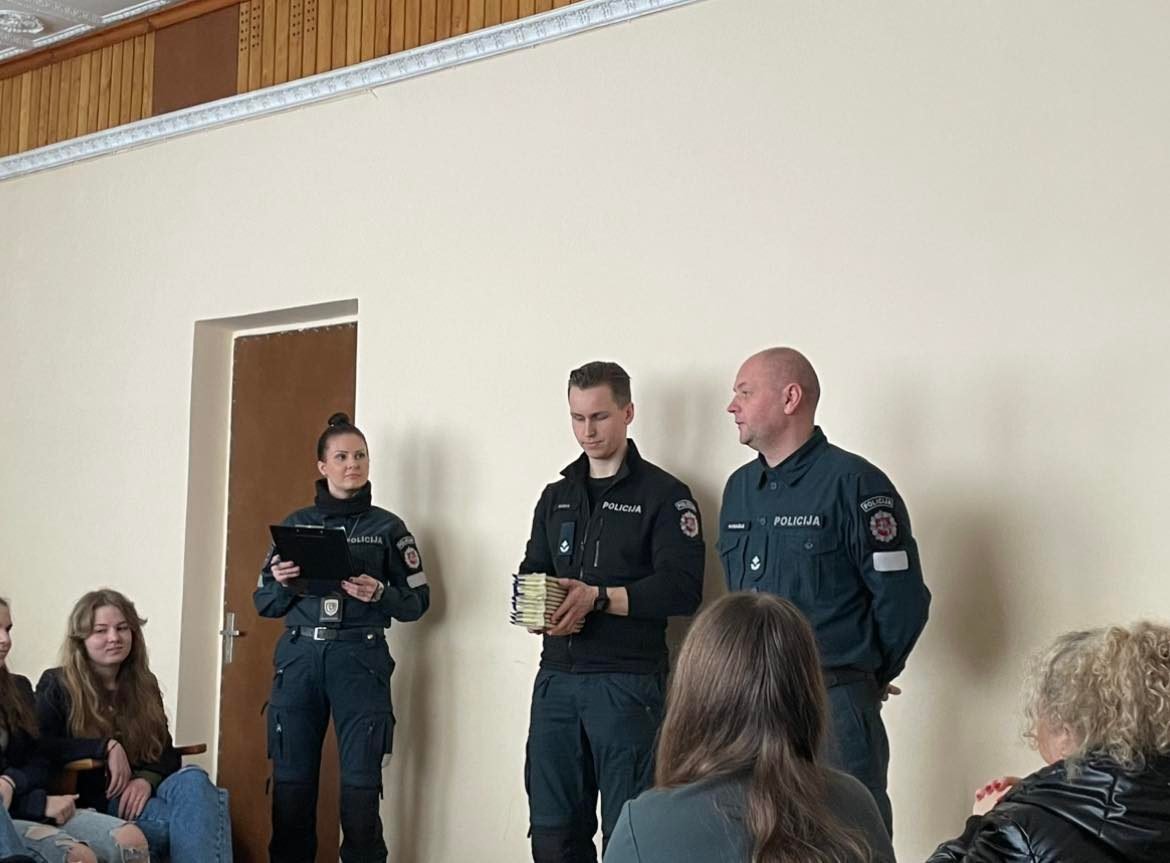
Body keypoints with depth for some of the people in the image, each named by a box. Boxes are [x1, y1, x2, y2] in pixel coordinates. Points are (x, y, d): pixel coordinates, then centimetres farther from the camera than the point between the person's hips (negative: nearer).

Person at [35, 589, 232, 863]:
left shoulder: (145, 686, 18)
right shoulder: (56, 686, 5)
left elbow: (166, 753, 13)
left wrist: (147, 779, -10)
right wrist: (106, 747, -14)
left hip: (140, 793, 5)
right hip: (91, 804, -4)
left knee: (192, 779, -35)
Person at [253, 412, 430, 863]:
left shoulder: (387, 527, 9)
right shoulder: (296, 524, 14)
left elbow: (417, 601, 8)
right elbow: (265, 603, 15)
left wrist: (380, 594, -11)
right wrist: (282, 584, -6)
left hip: (360, 660, -2)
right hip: (299, 658, 2)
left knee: (361, 782, -6)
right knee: (292, 778, 0)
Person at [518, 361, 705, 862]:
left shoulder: (664, 495, -3)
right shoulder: (557, 496, 17)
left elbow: (682, 589, -12)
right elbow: (530, 575, 15)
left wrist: (598, 598, -20)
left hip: (628, 682, -6)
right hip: (557, 677, 6)